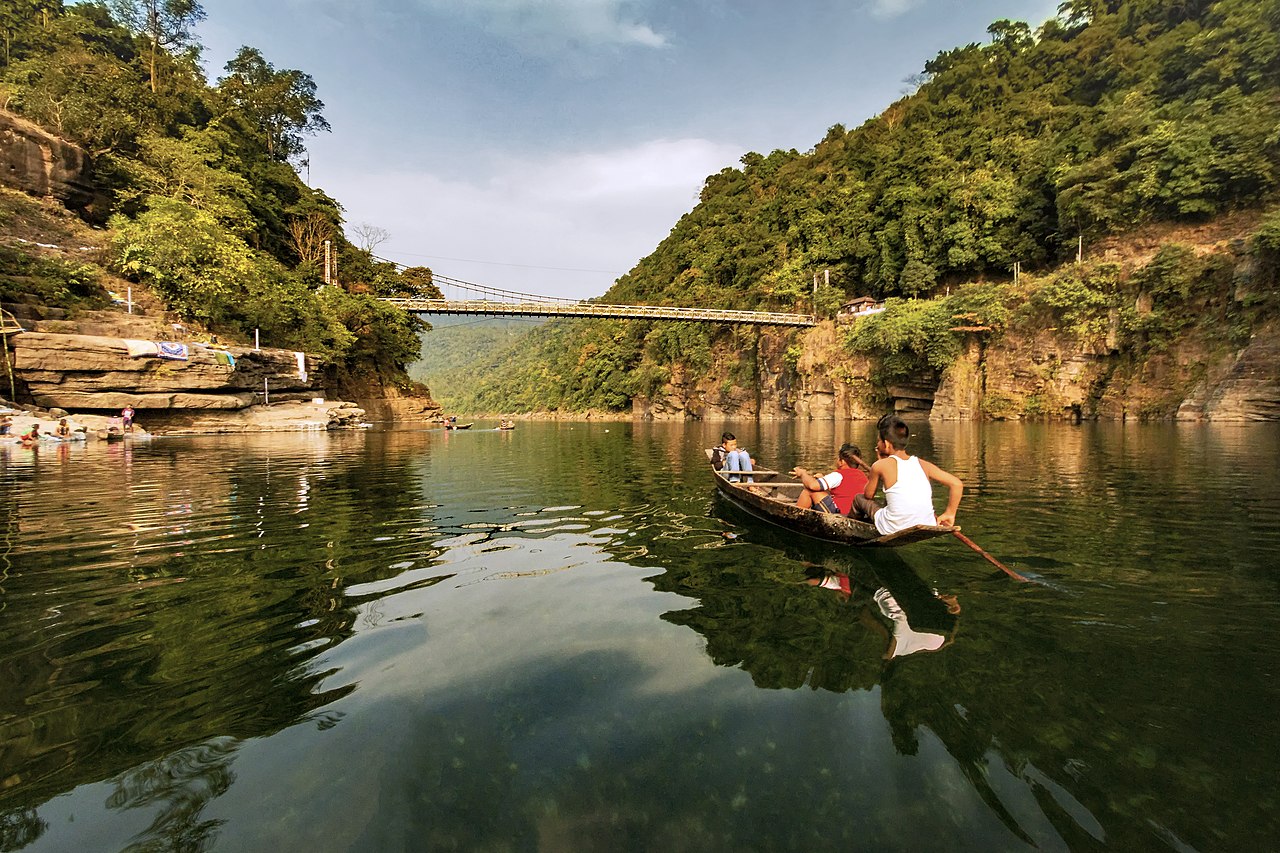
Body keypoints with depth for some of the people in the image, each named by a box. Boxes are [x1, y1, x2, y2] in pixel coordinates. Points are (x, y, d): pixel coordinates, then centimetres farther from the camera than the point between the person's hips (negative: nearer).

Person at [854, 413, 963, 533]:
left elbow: (868, 495, 8)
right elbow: (957, 484, -2)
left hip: (895, 530, -4)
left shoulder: (880, 466, -7)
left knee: (859, 498, 20)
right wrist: (949, 514, 10)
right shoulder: (922, 464, 2)